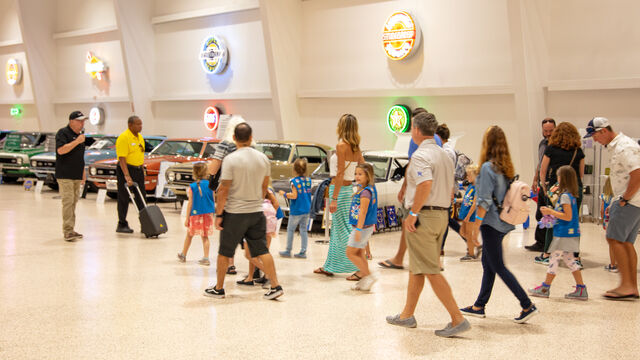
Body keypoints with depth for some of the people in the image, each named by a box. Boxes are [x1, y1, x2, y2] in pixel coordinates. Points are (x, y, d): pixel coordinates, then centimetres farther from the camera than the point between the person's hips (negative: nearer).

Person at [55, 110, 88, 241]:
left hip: (77, 175, 8)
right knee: (68, 201, -12)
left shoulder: (79, 134, 18)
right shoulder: (63, 133, -7)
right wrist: (77, 141, -20)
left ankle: (71, 229, 16)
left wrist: (83, 172, 24)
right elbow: (61, 150, -21)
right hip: (65, 175, -8)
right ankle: (67, 231, -12)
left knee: (73, 202, 10)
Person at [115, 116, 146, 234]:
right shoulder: (123, 137, -16)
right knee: (124, 198, 0)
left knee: (141, 197, 9)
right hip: (126, 169, -8)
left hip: (138, 169, 8)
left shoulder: (140, 137, 10)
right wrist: (127, 176, -28)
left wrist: (142, 170, 16)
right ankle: (122, 225, 9)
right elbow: (122, 158, -22)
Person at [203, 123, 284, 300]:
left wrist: (219, 214, -7)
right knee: (262, 250, 8)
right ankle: (275, 286, 3)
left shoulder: (231, 159, -13)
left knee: (224, 252, 9)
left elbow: (224, 190, -13)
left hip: (234, 213, -4)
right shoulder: (263, 158, 3)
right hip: (256, 212, 5)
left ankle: (218, 289, 19)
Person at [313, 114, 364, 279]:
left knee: (344, 230, -5)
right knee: (336, 228, 17)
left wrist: (334, 199, -19)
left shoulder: (341, 145, -15)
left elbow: (340, 174, -19)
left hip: (339, 189, -9)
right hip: (348, 189, 9)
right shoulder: (356, 148, 8)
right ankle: (329, 267, 28)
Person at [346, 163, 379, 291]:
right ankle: (364, 280, 21)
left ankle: (369, 275, -2)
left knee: (350, 252, -4)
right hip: (365, 227, 10)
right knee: (359, 253, 15)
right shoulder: (366, 189, 10)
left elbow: (363, 212, -24)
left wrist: (359, 229, -26)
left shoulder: (365, 192, -20)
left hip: (363, 227, -10)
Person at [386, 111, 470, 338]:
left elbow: (425, 184, -29)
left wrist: (413, 213, -23)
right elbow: (450, 190, 19)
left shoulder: (421, 155, -14)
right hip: (442, 215, 10)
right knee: (416, 268, 18)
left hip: (423, 217, -10)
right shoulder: (444, 156, 16)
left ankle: (458, 319, -7)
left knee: (431, 271, -6)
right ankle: (407, 315, 27)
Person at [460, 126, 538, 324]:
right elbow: (506, 194, 12)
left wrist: (476, 225, -14)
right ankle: (479, 306, 22)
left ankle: (528, 305, -3)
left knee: (498, 267, -2)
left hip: (492, 223, -9)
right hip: (504, 223, 9)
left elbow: (485, 201, -18)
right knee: (487, 263, 15)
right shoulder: (506, 167, 7)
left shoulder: (488, 167, -16)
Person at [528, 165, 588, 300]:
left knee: (554, 259, -1)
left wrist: (551, 212, -15)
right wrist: (552, 211, 15)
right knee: (569, 260, 12)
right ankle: (581, 289, 10)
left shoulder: (565, 196, -16)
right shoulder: (572, 195, 12)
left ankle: (545, 288, 7)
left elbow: (568, 217, -20)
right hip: (570, 233, 9)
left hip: (564, 234, -9)